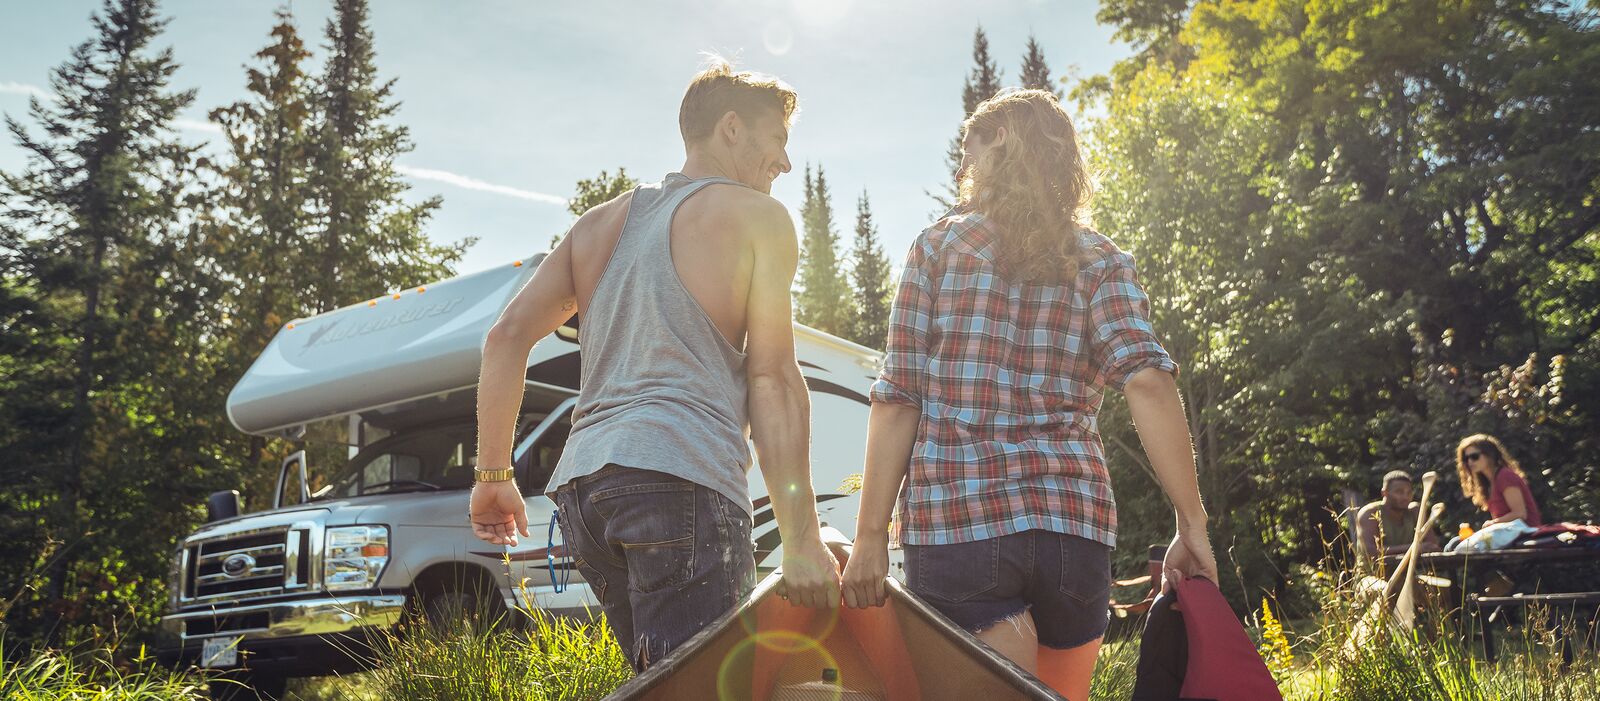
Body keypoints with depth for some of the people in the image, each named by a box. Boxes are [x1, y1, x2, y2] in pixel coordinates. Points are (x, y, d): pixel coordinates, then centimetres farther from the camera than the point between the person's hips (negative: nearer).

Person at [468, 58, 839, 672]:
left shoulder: (601, 222, 25)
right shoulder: (759, 216, 6)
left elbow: (507, 335, 15)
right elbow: (772, 381, -3)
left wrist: (492, 473, 18)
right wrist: (801, 540, -4)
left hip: (579, 484, 7)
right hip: (682, 479, -7)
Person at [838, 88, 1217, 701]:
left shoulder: (938, 245, 5)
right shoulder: (1100, 262, 8)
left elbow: (898, 396, -2)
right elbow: (1147, 379, -9)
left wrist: (871, 535, -1)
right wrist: (1192, 525, -7)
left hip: (954, 518, -2)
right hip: (1072, 521, 3)